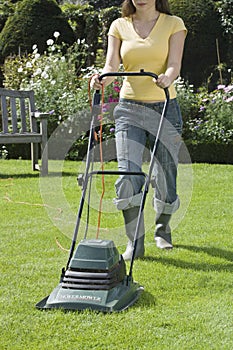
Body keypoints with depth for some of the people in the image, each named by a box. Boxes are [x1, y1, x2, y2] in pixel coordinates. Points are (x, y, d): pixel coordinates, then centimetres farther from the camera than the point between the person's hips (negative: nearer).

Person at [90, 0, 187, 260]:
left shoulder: (173, 24, 2)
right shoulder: (119, 26, 7)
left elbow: (174, 65, -10)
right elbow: (112, 66, -3)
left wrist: (167, 78, -32)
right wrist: (102, 78, -25)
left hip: (164, 108, -1)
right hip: (129, 109, 1)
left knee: (165, 175, 4)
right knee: (128, 175, -12)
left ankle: (162, 229, 32)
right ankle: (135, 242, -3)